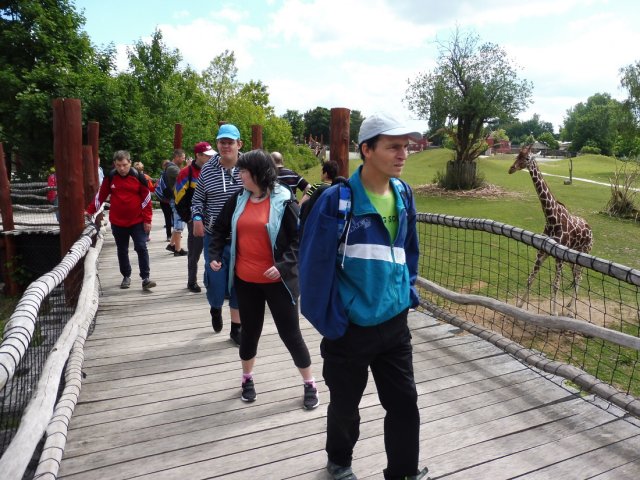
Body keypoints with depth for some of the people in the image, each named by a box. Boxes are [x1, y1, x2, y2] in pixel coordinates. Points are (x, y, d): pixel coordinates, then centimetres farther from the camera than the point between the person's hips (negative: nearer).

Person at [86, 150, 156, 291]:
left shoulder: (138, 177, -6)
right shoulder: (110, 177, 0)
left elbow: (146, 199, -4)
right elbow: (100, 195, 7)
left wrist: (147, 220, -6)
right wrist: (90, 210, 1)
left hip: (137, 221, -2)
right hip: (117, 222, 3)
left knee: (141, 248, -6)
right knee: (122, 250, 12)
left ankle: (145, 278, -3)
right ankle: (126, 276, 25)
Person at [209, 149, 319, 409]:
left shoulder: (283, 201, -11)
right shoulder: (239, 199, 4)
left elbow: (299, 237, -11)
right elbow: (220, 228, 15)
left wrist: (284, 265, -21)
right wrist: (215, 255, 4)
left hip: (277, 280, -4)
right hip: (245, 280, 4)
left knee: (290, 333, 5)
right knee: (250, 330, 18)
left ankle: (310, 384, 22)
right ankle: (247, 378, 39)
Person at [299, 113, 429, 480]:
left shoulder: (404, 194, 1)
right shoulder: (337, 199, -18)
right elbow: (315, 261, -15)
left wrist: (409, 292, 9)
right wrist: (323, 316, -11)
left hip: (395, 323, 4)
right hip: (350, 326, -4)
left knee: (405, 403, 12)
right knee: (345, 404, 19)